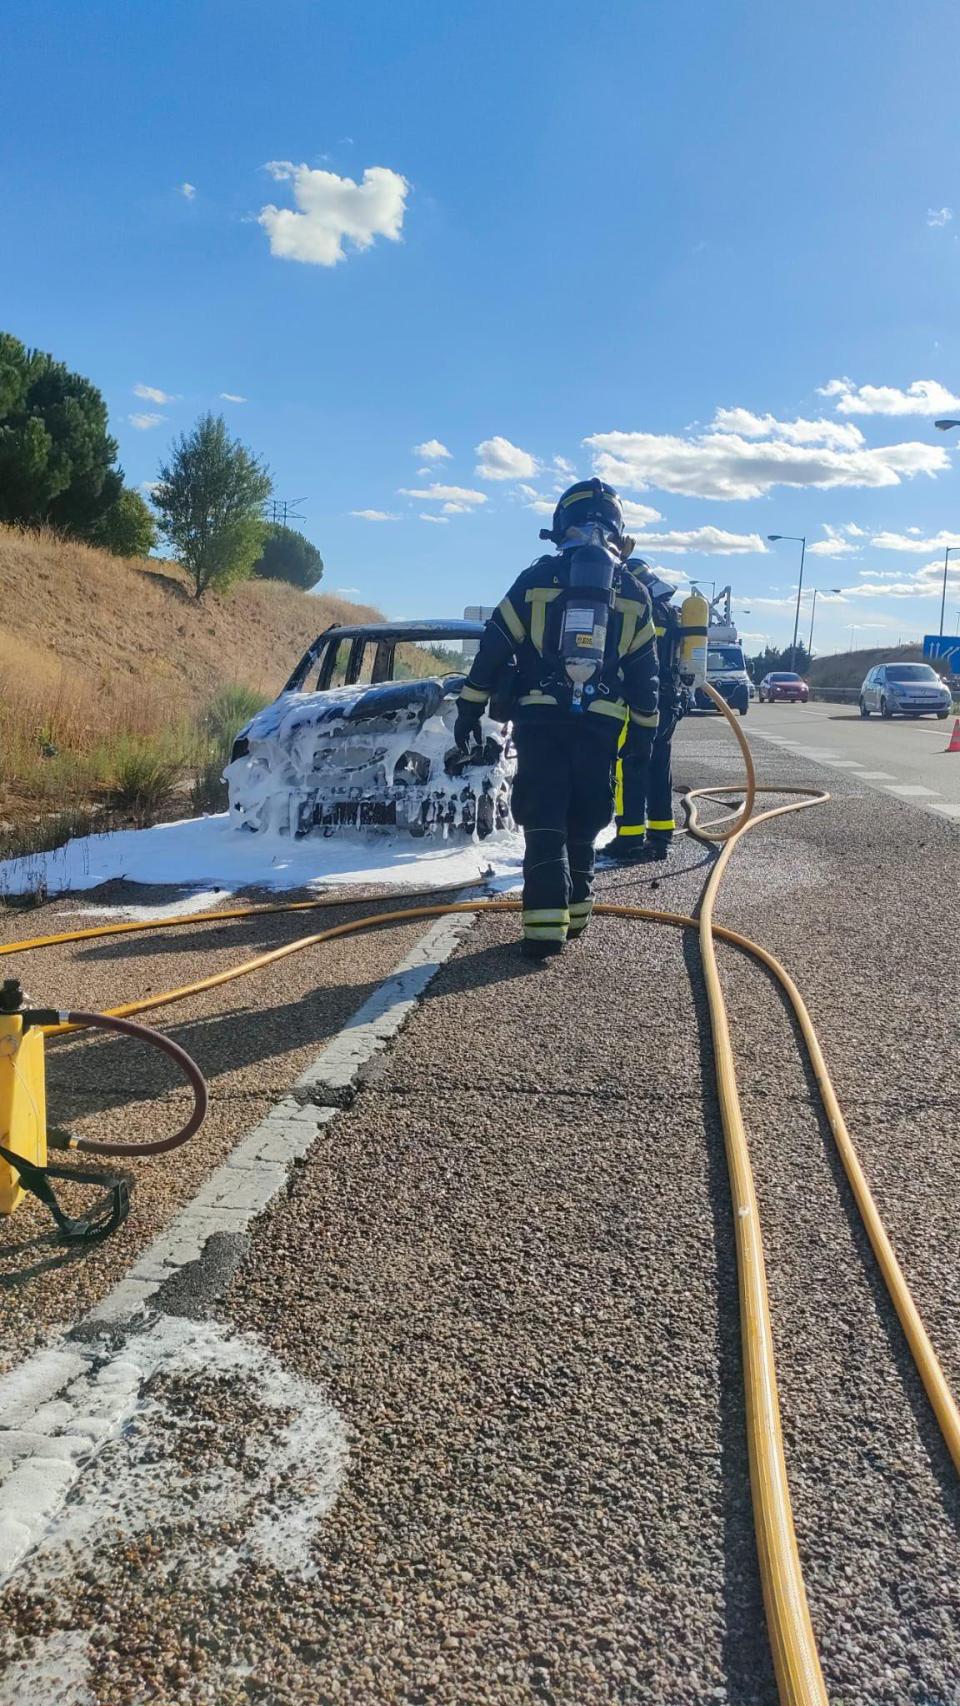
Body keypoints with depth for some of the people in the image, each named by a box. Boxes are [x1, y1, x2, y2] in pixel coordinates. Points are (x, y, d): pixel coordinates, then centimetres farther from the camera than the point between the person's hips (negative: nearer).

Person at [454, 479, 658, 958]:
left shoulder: (536, 579, 2)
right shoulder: (633, 591, 8)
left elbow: (495, 646, 1)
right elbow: (644, 671, 10)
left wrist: (470, 707, 6)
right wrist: (645, 729, 17)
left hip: (540, 721, -2)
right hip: (600, 725, 2)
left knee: (544, 824, -2)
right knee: (581, 824, 16)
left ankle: (546, 925, -10)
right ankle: (575, 911, 23)